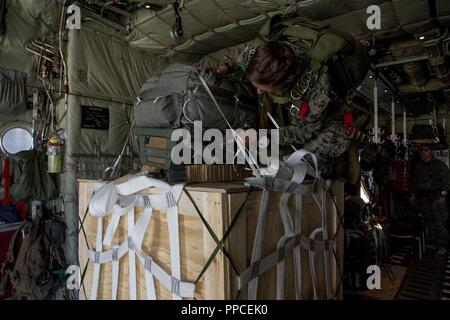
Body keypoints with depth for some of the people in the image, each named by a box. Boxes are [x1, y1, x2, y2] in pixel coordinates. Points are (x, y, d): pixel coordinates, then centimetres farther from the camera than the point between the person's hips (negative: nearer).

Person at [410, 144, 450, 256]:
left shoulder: (439, 165, -5)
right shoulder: (418, 166, 13)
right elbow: (414, 181, 21)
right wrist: (413, 195, 16)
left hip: (437, 199, -5)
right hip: (423, 199, 5)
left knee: (440, 223, -3)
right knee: (429, 223, 10)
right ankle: (432, 243, 22)